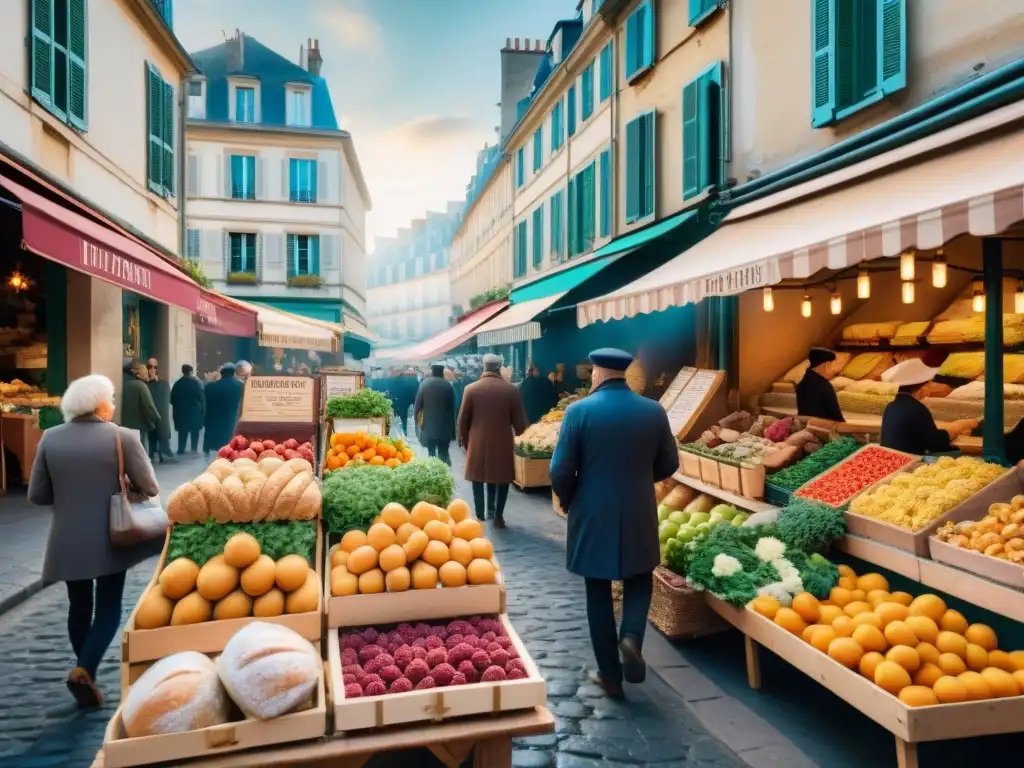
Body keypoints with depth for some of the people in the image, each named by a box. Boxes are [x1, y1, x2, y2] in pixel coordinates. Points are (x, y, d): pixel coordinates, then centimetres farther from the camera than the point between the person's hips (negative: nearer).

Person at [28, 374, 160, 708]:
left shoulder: (50, 438, -3)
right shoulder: (122, 437, -13)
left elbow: (37, 495, 1)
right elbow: (150, 488, -10)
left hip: (67, 542, 4)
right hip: (108, 541, -3)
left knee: (79, 607, 18)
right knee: (108, 609, 10)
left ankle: (85, 675, 31)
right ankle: (83, 670, -6)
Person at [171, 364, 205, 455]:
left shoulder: (177, 383, -2)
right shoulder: (198, 382, -10)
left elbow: (172, 399, 0)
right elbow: (202, 399, -10)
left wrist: (177, 408, 16)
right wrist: (203, 412, -1)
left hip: (181, 412, 2)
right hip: (195, 412, -2)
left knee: (182, 433, 7)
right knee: (194, 433, 6)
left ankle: (181, 451, 4)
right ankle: (194, 451, 6)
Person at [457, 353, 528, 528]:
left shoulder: (471, 389, -6)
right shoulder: (511, 390, -6)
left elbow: (462, 421, -2)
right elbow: (520, 423, -2)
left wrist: (465, 441, 14)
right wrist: (515, 433, 20)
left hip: (477, 444, 0)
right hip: (503, 444, 0)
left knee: (479, 480, 14)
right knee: (501, 479, 15)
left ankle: (480, 517, 18)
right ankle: (497, 516, 14)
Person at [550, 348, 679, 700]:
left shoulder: (579, 411, -13)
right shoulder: (653, 411, -3)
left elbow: (560, 471, -12)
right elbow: (669, 464, 5)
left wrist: (567, 499, 8)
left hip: (592, 518, -2)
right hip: (639, 516, 2)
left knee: (598, 594, 12)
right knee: (639, 580, 24)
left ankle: (610, 676, 20)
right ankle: (632, 636, -2)